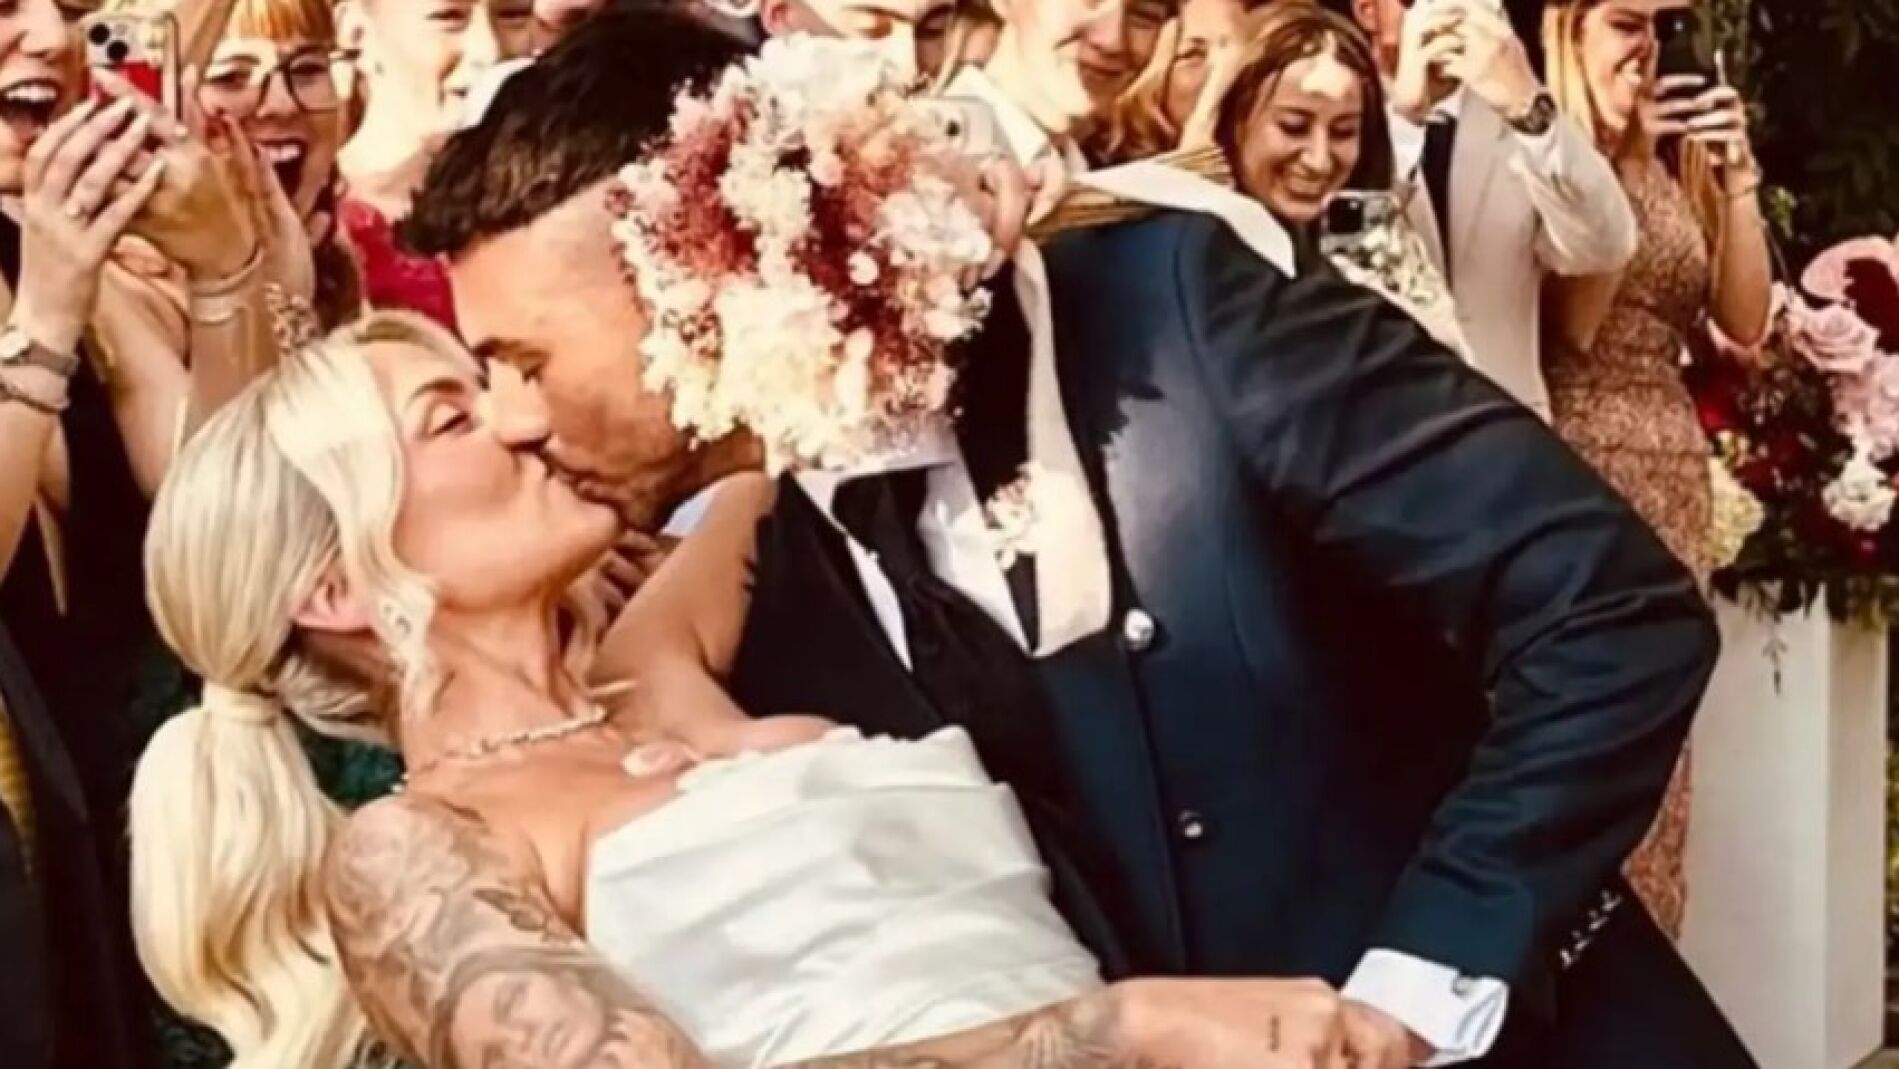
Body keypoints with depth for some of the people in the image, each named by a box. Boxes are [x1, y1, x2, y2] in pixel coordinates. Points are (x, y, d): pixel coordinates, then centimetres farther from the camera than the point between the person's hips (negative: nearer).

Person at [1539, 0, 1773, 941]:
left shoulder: (1677, 159, 13)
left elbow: (1745, 321, 7)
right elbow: (1574, 324, -14)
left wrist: (1737, 175, -2)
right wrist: (1603, 164, -13)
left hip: (1673, 467, 6)